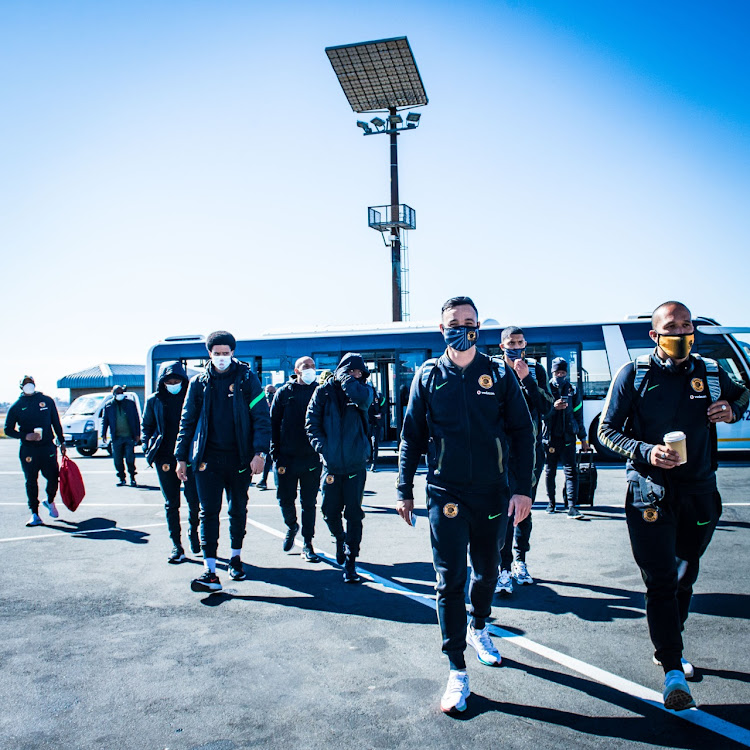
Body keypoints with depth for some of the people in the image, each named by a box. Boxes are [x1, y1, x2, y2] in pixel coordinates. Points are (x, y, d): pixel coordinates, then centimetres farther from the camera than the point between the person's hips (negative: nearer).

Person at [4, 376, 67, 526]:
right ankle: (35, 514, 9)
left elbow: (56, 423, 13)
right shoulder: (16, 406, 3)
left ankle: (50, 501, 29)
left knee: (54, 478, 0)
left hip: (48, 448, 1)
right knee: (31, 482, 1)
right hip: (28, 450, -1)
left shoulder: (47, 401, 7)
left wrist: (62, 442, 12)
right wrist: (25, 436, -12)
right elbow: (8, 429, 4)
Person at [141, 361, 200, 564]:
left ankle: (193, 532, 26)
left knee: (194, 501, -3)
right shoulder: (154, 400, 7)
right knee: (171, 503, 6)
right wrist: (148, 448, 3)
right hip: (165, 459, 1)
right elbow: (146, 426, 17)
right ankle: (176, 546, 15)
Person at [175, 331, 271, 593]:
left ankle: (236, 557, 32)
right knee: (208, 512, -5)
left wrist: (260, 452, -14)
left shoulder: (247, 379, -1)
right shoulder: (199, 382, 5)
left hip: (239, 459, 0)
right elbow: (187, 421, 10)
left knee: (238, 510, 13)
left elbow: (262, 418, -4)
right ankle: (210, 571, -6)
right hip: (208, 460, 1)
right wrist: (181, 457, 6)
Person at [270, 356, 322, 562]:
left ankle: (307, 544, 15)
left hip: (312, 458, 0)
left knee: (309, 503, 5)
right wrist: (276, 457, -6)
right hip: (287, 458, 0)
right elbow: (273, 425, 1)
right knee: (285, 500, 5)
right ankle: (292, 526, 34)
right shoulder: (284, 392, 3)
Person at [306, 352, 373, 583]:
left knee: (353, 514, 0)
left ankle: (350, 562, 10)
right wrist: (321, 445, -9)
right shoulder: (324, 391, 4)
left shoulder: (362, 390, 4)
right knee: (331, 512, 7)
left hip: (356, 464, -1)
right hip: (331, 464, 1)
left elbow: (363, 399, -21)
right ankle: (340, 539, 39)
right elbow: (311, 422, 3)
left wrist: (346, 378, -9)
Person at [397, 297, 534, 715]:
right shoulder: (428, 377, 1)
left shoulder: (499, 376, 1)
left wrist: (523, 487, -5)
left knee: (487, 570, 17)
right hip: (446, 495, -1)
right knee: (450, 579, -1)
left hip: (493, 493, 2)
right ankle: (457, 672, 10)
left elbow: (522, 431, 2)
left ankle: (478, 628, 45)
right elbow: (412, 436, 5)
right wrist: (405, 490, 4)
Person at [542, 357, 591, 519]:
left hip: (568, 438, 0)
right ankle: (551, 502, 23)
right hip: (549, 438, 0)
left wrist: (583, 439, 13)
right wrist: (553, 407, -20)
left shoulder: (573, 391, 9)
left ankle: (572, 507, -9)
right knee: (550, 471, 9)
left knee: (571, 471, -7)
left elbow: (578, 416, 13)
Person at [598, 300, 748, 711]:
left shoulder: (711, 373, 5)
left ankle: (669, 649, 36)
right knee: (661, 581, -4)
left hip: (699, 492, 4)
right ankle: (673, 671, 7)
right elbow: (607, 429, -3)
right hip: (651, 492, -4)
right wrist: (645, 452, -20)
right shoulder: (634, 374, -5)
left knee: (684, 577, 16)